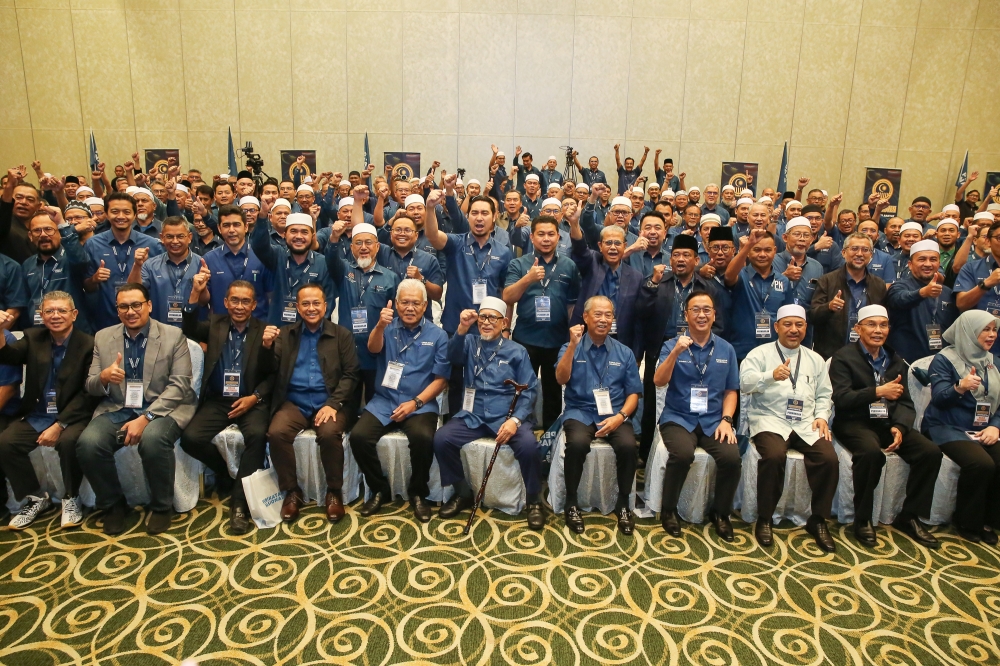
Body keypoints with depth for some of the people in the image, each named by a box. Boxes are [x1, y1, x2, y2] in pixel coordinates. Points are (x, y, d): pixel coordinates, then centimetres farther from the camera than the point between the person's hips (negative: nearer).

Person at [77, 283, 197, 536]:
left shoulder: (173, 335, -2)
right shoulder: (103, 337, 10)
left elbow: (179, 385, -9)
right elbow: (91, 387, 10)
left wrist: (146, 417, -21)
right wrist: (103, 377, -16)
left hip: (162, 408, -3)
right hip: (117, 409, 4)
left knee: (153, 439, -36)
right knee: (88, 443, -26)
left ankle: (161, 506, -8)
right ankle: (113, 504, 3)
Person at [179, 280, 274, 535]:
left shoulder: (264, 331, 4)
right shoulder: (215, 324, 10)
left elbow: (274, 375, 0)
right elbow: (188, 330, -11)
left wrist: (254, 397, -16)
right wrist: (196, 293, -21)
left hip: (251, 401, -2)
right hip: (217, 401, 2)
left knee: (257, 435, -32)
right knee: (191, 438, -22)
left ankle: (239, 502, -20)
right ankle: (225, 472, 9)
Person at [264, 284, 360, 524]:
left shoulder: (342, 335, 8)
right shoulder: (285, 334, 14)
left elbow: (352, 374, 0)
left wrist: (334, 403, -15)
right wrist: (267, 346, -13)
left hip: (329, 402, -2)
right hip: (293, 402, 2)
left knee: (330, 434, -31)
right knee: (276, 433, -27)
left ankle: (334, 492, -9)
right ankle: (292, 491, -6)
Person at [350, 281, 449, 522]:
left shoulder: (437, 335, 3)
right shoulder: (388, 327, 6)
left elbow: (441, 379, 0)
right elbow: (373, 348, -16)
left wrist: (415, 402, -13)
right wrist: (380, 326, -38)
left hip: (420, 405, -2)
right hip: (383, 402, 2)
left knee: (423, 437, -31)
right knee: (358, 436, -22)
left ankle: (417, 493, -5)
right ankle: (380, 489, 2)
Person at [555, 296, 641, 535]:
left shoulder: (624, 353, 9)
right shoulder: (570, 348, 5)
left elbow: (633, 393, 7)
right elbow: (561, 379, -12)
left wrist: (620, 416, -11)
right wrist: (573, 345, -19)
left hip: (615, 414, 2)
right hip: (580, 412, -1)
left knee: (628, 445, -29)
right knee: (577, 442, -33)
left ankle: (623, 503, -5)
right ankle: (571, 502, -12)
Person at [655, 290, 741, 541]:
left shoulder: (726, 349, 9)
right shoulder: (672, 345, 1)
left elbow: (731, 390, 11)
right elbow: (659, 381, -12)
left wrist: (726, 420, -4)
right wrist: (675, 353, -25)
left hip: (713, 421, 3)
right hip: (678, 418, -2)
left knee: (732, 457, -24)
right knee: (683, 454, -32)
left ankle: (720, 513, 4)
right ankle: (668, 510, -6)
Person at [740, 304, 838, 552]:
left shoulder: (815, 359, 19)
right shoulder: (761, 353, 4)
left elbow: (824, 395, 19)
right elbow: (745, 383, -12)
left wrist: (822, 416, -1)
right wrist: (772, 375, -30)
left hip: (806, 424, 4)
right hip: (770, 421, -4)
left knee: (829, 458, -22)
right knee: (774, 456, -33)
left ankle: (818, 520, -1)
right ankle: (764, 519, -12)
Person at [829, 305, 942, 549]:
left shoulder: (896, 361, 16)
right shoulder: (843, 357, -2)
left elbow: (905, 402, 8)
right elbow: (841, 399, -14)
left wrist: (899, 427, -11)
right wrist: (878, 392, -18)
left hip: (888, 422, 6)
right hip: (855, 423, -6)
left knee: (931, 452, -16)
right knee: (872, 452, -35)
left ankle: (909, 517, 0)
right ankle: (862, 519, -16)